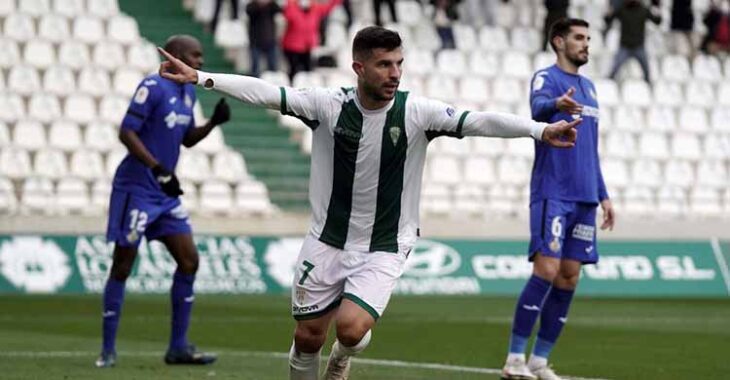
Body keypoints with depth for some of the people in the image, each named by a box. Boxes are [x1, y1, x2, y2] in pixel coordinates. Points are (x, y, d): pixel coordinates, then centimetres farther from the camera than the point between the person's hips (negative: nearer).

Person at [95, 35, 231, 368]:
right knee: (123, 263, -3)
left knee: (189, 261, 2)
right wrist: (158, 169, -25)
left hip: (166, 193, 8)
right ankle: (108, 349, 5)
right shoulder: (152, 87, -14)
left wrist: (213, 122, 4)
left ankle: (178, 347, 8)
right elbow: (126, 133, -19)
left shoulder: (187, 92, 12)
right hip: (136, 189, -8)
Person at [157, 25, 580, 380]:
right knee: (308, 337, 6)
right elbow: (265, 92, -11)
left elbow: (478, 121, -21)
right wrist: (200, 77, -19)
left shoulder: (417, 112, -11)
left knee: (351, 328, -19)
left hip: (384, 250, -1)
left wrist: (540, 130, -34)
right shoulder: (328, 105, -8)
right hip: (327, 244, 2)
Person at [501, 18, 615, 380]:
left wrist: (603, 195, 21)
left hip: (584, 199, 7)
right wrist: (558, 104, -51)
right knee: (546, 270, -15)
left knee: (569, 278, 4)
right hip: (552, 194, -7)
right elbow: (538, 108, -29)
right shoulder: (546, 78, -4)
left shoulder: (588, 87, 20)